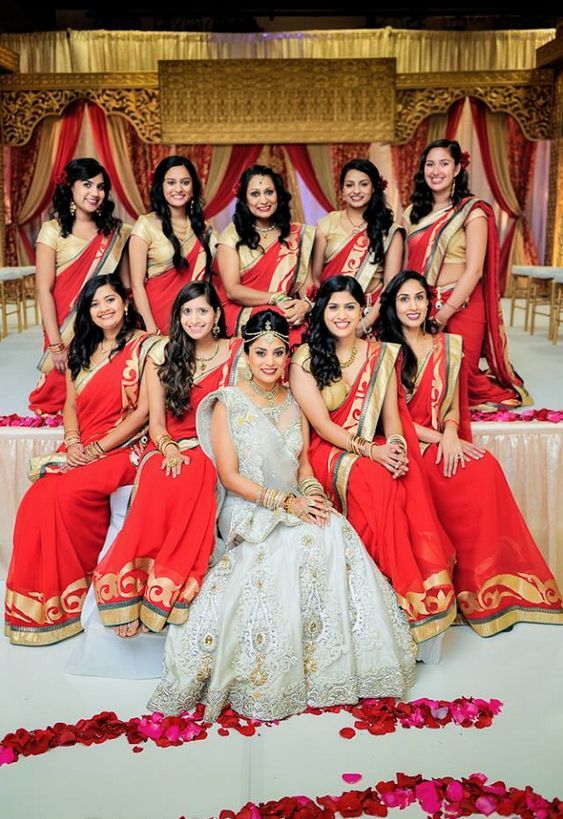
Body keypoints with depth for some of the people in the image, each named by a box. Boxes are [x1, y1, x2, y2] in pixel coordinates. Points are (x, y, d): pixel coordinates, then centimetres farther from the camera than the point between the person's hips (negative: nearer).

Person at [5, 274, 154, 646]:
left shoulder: (144, 346, -1)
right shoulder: (82, 350, 19)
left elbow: (145, 410, -8)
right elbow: (71, 405, 16)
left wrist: (98, 449, -13)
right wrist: (73, 444, -4)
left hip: (123, 448, -5)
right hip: (81, 450, 5)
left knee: (71, 493, -30)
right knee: (36, 501, -20)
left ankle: (87, 590, -9)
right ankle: (43, 604, -8)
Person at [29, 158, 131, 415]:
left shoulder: (116, 231, 7)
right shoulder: (53, 230, -2)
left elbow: (126, 286, 9)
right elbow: (44, 290, -6)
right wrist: (55, 345, -12)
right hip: (67, 332, -2)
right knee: (62, 395, 1)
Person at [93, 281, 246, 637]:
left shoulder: (237, 354, 6)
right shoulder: (162, 354, 8)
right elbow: (156, 421, 7)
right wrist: (170, 449, -14)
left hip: (214, 450, -1)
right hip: (169, 448, 1)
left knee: (189, 484, -37)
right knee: (157, 484, -35)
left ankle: (163, 591, -32)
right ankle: (131, 589, -31)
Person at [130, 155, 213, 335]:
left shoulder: (201, 226, 9)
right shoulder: (146, 224, -5)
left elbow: (205, 274, 13)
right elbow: (137, 284, -9)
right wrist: (151, 327, -17)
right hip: (159, 311, -4)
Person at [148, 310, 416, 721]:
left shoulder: (295, 402, 11)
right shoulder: (228, 402, -5)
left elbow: (303, 463, 14)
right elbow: (230, 476, -9)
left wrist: (313, 491, -9)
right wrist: (287, 502, -18)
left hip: (296, 505, 5)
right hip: (249, 511, -5)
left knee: (338, 535, -25)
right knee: (304, 542, -31)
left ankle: (341, 655, -13)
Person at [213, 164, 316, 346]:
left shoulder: (296, 234, 12)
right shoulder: (232, 235, 2)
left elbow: (307, 281, 5)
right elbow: (232, 291, -6)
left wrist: (305, 304, -18)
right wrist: (277, 299, -18)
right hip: (241, 315, -2)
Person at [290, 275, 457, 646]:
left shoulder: (381, 354, 10)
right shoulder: (304, 360, -3)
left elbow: (392, 415, 5)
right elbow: (322, 425, -10)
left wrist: (395, 445, -19)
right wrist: (370, 450, -23)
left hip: (378, 450, 4)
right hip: (329, 452, -3)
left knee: (410, 478, -29)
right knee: (373, 479, -34)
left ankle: (427, 583, -23)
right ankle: (399, 589, -23)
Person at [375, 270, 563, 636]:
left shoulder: (448, 345, 14)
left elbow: (453, 404, 12)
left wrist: (450, 434, -10)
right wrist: (436, 438, -15)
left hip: (443, 442, 4)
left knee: (487, 468, -27)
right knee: (474, 476, -29)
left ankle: (496, 585, -17)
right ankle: (473, 593, -17)